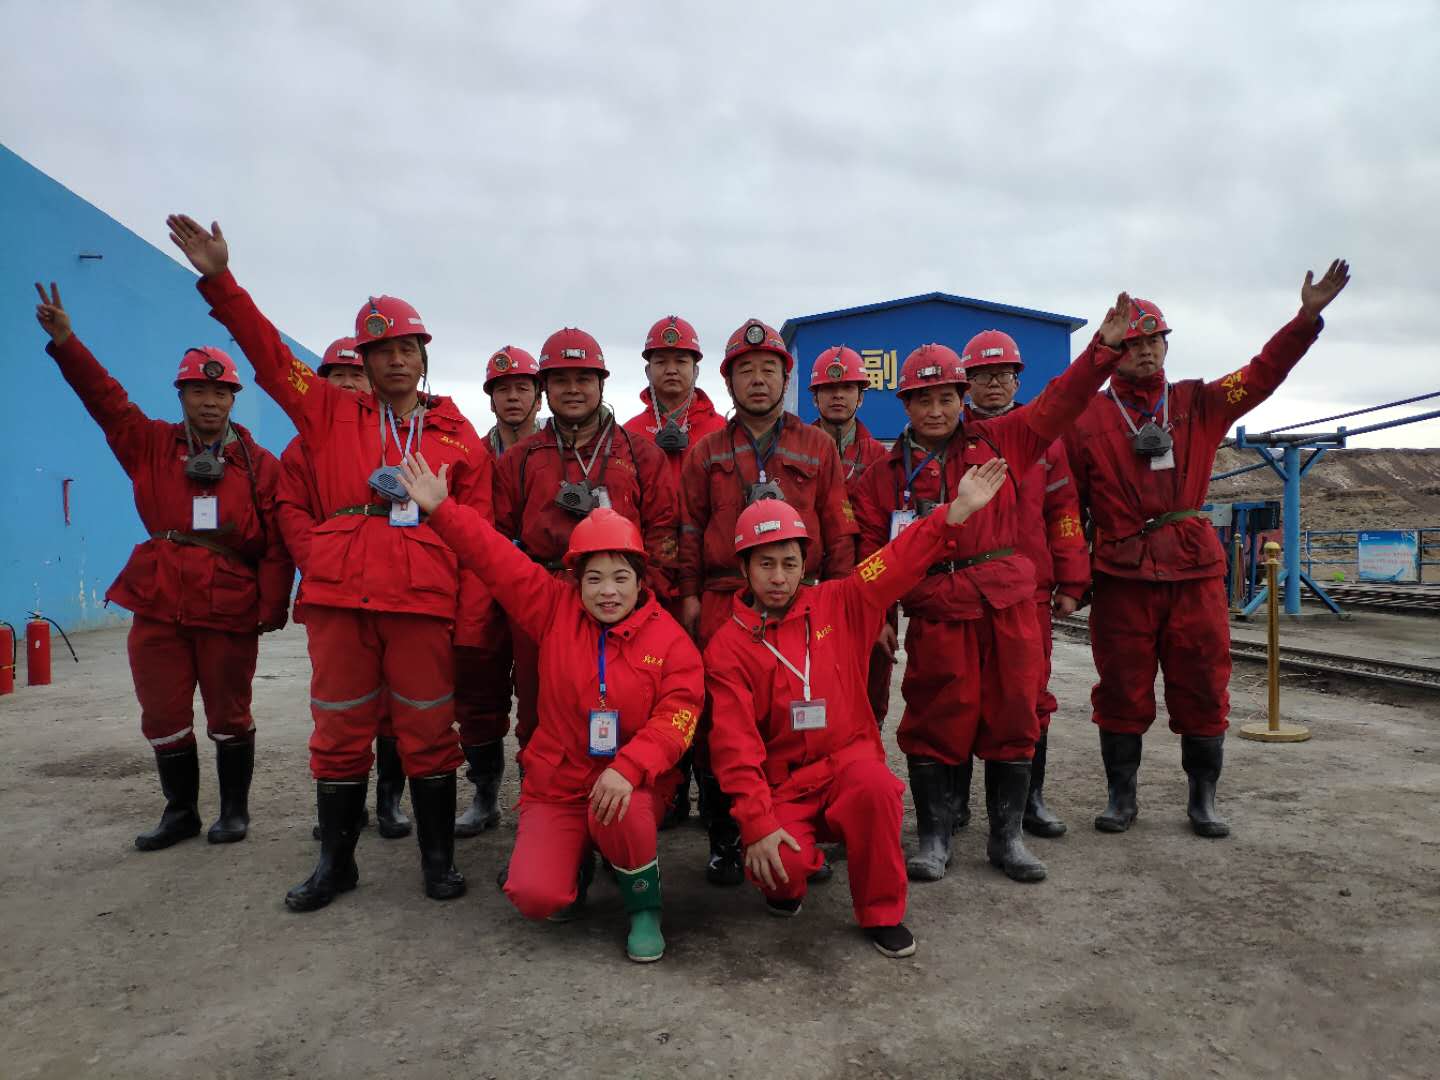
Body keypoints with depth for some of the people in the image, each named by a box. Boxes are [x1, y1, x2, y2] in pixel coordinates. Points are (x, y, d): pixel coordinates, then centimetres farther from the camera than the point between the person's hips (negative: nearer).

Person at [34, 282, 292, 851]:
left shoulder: (259, 464, -2)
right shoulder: (152, 446, 7)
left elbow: (277, 543, -5)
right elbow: (107, 400, -3)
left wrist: (272, 607, -11)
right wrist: (66, 343, -17)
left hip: (230, 606, -3)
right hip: (159, 604, 3)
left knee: (229, 715, 7)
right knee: (164, 716, 10)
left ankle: (234, 809, 24)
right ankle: (180, 811, 27)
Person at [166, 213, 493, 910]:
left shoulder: (458, 436, 9)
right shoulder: (331, 415, 14)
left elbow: (477, 532, 5)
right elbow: (272, 356, 8)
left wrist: (472, 617, -2)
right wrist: (220, 281, -3)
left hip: (424, 598, -1)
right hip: (339, 596, 2)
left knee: (427, 732, 4)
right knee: (340, 731, 9)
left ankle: (437, 858, 19)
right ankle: (335, 860, 25)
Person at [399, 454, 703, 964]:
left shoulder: (670, 639, -9)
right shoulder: (555, 609, -4)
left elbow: (676, 717, -17)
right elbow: (495, 558, -7)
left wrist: (628, 769, -32)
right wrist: (441, 509, -15)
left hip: (630, 786, -2)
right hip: (557, 784, 2)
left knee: (620, 813, -37)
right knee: (535, 897, -17)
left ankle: (644, 908, -4)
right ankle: (574, 863, 23)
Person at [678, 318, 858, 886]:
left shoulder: (818, 447, 10)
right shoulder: (706, 452, 12)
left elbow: (838, 529, 9)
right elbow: (690, 528, 10)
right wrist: (689, 595, 2)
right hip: (722, 601, 0)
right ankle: (724, 839, 14)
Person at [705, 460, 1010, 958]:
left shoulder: (838, 605, 2)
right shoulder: (727, 647, -6)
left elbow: (900, 562, -2)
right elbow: (734, 746, -11)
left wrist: (958, 510, -13)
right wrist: (757, 824, -20)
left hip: (849, 760, 1)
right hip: (781, 782, -1)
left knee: (877, 787, -33)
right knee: (778, 864, -27)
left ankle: (882, 913, -7)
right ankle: (786, 881, 16)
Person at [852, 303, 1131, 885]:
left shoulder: (999, 441, 11)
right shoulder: (886, 473, 9)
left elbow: (1058, 404, 8)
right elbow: (872, 553, 7)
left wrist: (1104, 345, -2)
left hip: (1008, 603, 2)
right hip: (934, 614, -1)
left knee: (1011, 717, 6)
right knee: (935, 724, 2)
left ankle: (1006, 837, 22)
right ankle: (934, 837, 18)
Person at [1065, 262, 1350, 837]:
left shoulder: (1199, 403, 11)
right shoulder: (1086, 418, 2)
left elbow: (1262, 374, 4)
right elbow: (1067, 502, 2)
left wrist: (1307, 316, -9)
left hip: (1194, 571, 2)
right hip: (1121, 575, -2)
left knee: (1202, 688, 7)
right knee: (1122, 691, 5)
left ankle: (1203, 799, 23)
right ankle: (1121, 797, 20)